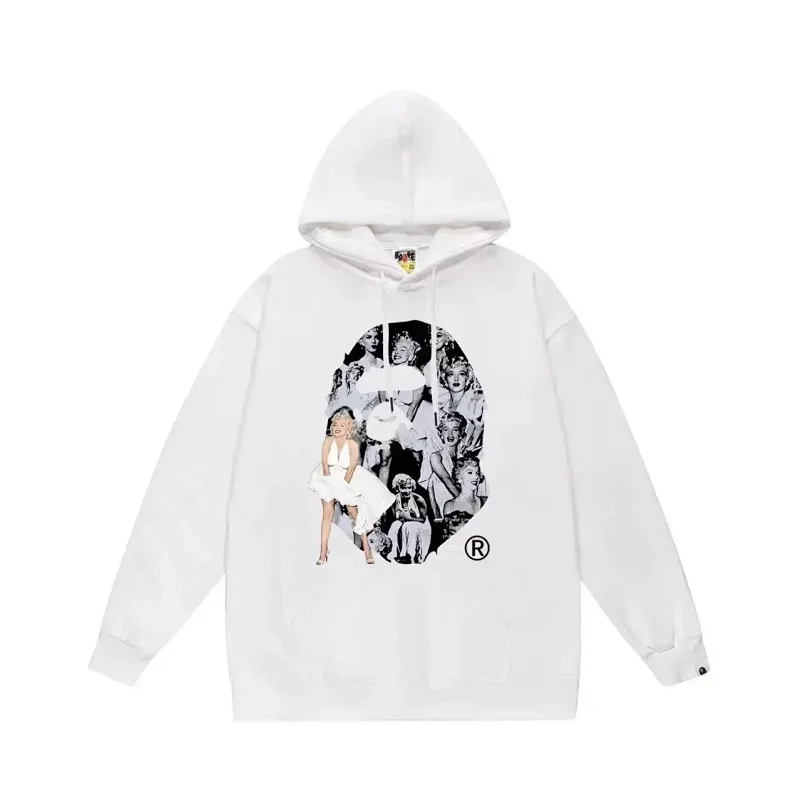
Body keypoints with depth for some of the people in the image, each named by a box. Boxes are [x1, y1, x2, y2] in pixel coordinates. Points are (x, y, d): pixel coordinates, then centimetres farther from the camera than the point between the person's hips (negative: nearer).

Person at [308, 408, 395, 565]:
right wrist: (331, 484, -15)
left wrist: (342, 486, -17)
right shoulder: (328, 441, -18)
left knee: (355, 512, 2)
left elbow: (351, 468, -18)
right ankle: (323, 552, 4)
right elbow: (325, 464, -14)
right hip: (329, 478, 1)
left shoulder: (353, 445, -21)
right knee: (327, 515, -2)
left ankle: (366, 545, 19)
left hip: (348, 479, -1)